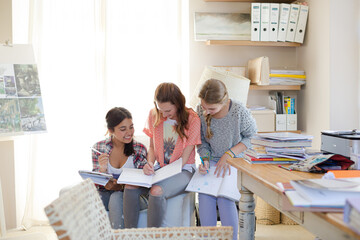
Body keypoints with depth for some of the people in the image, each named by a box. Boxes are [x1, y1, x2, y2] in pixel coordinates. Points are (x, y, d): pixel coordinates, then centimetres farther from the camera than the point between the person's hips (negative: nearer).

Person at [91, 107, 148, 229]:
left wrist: (121, 187, -20)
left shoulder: (140, 149, -2)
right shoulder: (99, 148, 0)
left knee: (116, 197, -34)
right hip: (105, 195, 1)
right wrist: (102, 169, -19)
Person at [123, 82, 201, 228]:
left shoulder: (192, 119, -12)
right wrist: (150, 164, -8)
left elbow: (184, 159, -10)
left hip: (183, 170, -5)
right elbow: (152, 147, 12)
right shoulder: (154, 115, 3)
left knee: (156, 191, -35)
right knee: (130, 186, -25)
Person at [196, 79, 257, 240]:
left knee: (224, 198, -25)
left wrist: (229, 154, -14)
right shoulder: (201, 111, -7)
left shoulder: (239, 112, -19)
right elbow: (202, 141, 6)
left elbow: (251, 137, -4)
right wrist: (205, 160, -11)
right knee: (204, 198, -21)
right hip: (211, 160, 3)